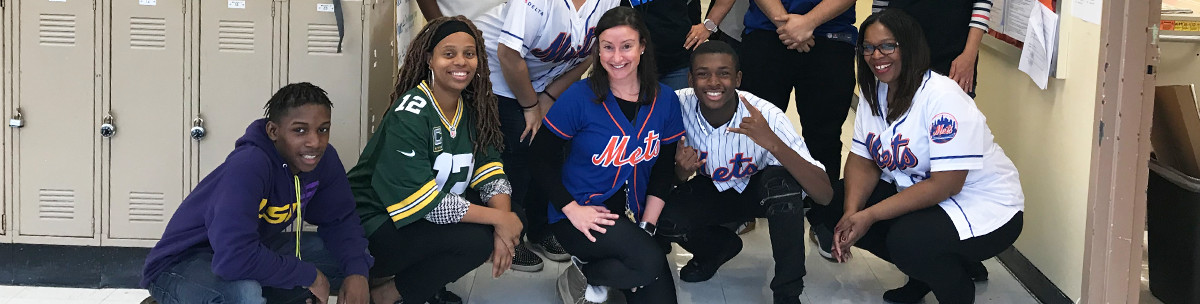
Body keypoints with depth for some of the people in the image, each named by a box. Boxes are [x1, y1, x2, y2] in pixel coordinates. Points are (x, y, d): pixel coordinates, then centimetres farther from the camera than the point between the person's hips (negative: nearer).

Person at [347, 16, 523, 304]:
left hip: (429, 218, 8)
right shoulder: (410, 115, -22)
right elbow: (419, 200, -27)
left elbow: (490, 172, -3)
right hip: (377, 225, -8)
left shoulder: (473, 109, 2)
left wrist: (503, 222, -24)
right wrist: (498, 219, -24)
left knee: (507, 210, -9)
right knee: (476, 239, -26)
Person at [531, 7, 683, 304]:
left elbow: (664, 169, 5)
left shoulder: (665, 100, -1)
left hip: (631, 218, 5)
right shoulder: (579, 98, -13)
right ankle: (581, 278, -1)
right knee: (650, 263, -30)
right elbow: (544, 158, -8)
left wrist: (647, 226, -3)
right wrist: (573, 210, -17)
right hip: (582, 218, -5)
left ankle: (587, 269, 14)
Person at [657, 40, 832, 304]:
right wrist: (679, 171, -34)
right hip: (712, 190, 3)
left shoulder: (767, 117, -32)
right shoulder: (680, 106, -25)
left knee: (782, 177, -36)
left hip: (768, 193, -2)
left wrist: (773, 143, -52)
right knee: (664, 216, -27)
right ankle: (720, 247, 9)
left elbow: (824, 194, -38)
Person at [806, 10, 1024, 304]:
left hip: (983, 207, -8)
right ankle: (923, 272, 10)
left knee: (906, 240, -35)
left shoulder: (943, 97, -24)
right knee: (829, 207, -4)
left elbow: (945, 184, -27)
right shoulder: (874, 93, 2)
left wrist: (869, 216, -28)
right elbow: (863, 160, 2)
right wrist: (851, 214, -19)